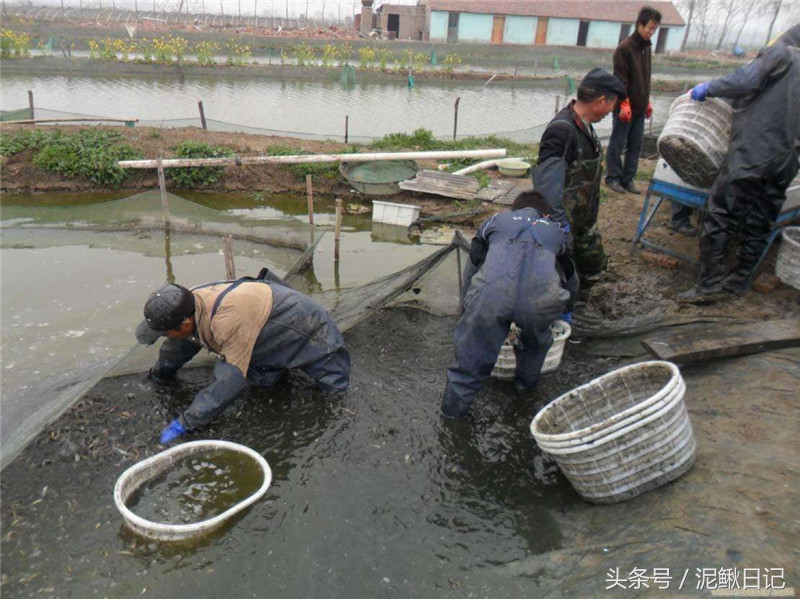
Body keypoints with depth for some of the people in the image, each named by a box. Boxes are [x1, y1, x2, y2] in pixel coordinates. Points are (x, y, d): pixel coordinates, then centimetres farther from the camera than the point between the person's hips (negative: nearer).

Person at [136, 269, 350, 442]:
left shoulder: (229, 319, -44)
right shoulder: (189, 304, -16)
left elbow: (233, 379, -40)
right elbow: (178, 347, 6)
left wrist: (186, 422, -34)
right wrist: (157, 375, 22)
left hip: (307, 328, -7)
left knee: (334, 389, 0)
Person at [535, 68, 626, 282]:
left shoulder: (584, 125, 6)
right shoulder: (562, 130, -26)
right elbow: (547, 185, -29)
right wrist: (561, 227, -27)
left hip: (585, 221, 10)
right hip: (567, 224, -10)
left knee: (593, 267, 22)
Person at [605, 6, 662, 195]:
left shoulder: (647, 46, 13)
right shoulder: (625, 47, -11)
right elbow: (620, 79, -15)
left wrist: (647, 101, 19)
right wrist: (624, 103, -18)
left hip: (640, 107, 8)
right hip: (625, 107, -7)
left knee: (636, 145, 7)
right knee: (618, 144, 0)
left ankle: (627, 179, 14)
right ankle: (612, 178, 10)